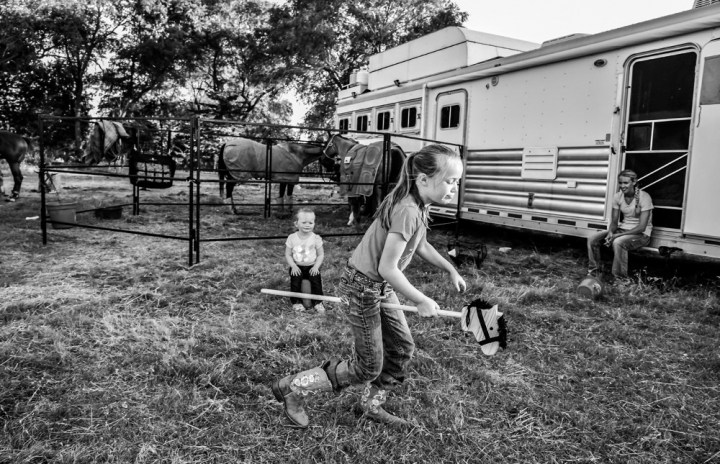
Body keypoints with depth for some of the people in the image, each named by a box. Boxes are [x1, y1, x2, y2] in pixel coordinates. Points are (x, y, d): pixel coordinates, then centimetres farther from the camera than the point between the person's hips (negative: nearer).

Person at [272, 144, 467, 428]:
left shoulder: (418, 205, 1)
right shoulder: (407, 211, -29)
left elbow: (420, 245, 19)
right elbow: (387, 268, -28)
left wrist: (450, 270, 17)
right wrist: (421, 301, -18)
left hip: (381, 287, 9)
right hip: (362, 287, -9)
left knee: (402, 348, 15)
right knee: (368, 368, 3)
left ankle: (372, 404, 36)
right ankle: (293, 388, 17)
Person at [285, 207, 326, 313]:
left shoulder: (316, 238, -4)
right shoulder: (292, 238, -2)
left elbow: (321, 255, 1)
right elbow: (288, 255, 3)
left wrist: (316, 266, -14)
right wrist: (293, 266, -13)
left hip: (311, 266, 0)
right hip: (297, 266, 0)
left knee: (316, 278, -24)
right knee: (295, 279, -25)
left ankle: (317, 302, -9)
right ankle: (296, 302, -8)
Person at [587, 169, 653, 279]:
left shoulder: (644, 197, -18)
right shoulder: (618, 197, -2)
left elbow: (641, 227, -21)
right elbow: (614, 221, 2)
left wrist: (617, 235, -27)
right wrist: (610, 233, -22)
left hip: (641, 234, -6)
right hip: (622, 228, 6)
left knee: (618, 242, -37)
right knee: (592, 239, -14)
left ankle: (619, 278, -23)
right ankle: (594, 270, 3)